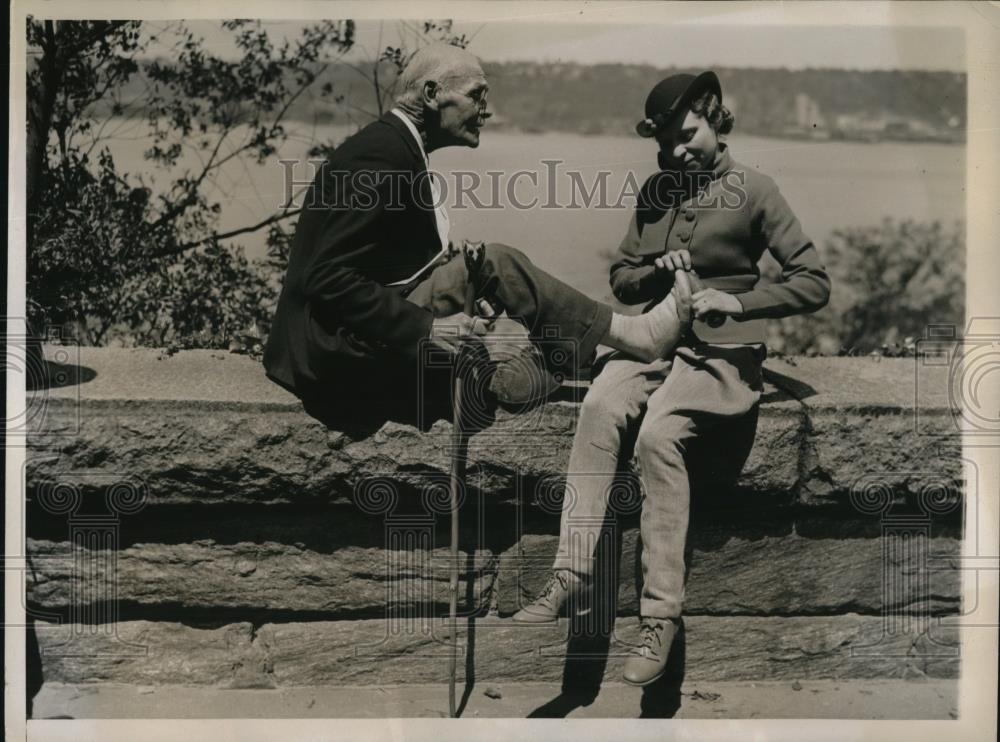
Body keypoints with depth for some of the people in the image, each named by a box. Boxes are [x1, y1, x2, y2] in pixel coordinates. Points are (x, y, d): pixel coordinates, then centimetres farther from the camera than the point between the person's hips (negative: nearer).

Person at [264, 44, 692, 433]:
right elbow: (327, 278, -21)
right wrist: (425, 328, -24)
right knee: (492, 264, -16)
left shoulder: (398, 148, 16)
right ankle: (628, 333, -8)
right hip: (344, 349, -10)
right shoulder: (379, 156, -15)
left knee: (519, 377, -1)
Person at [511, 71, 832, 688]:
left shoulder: (753, 190, -2)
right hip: (657, 337, 4)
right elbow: (621, 279, 18)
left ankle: (661, 613, -30)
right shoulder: (657, 190, 15)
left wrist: (738, 301, -17)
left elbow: (815, 284, -6)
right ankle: (574, 573, -33)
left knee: (658, 431, -33)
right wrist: (657, 271, -4)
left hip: (722, 351, -4)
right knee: (601, 405, -29)